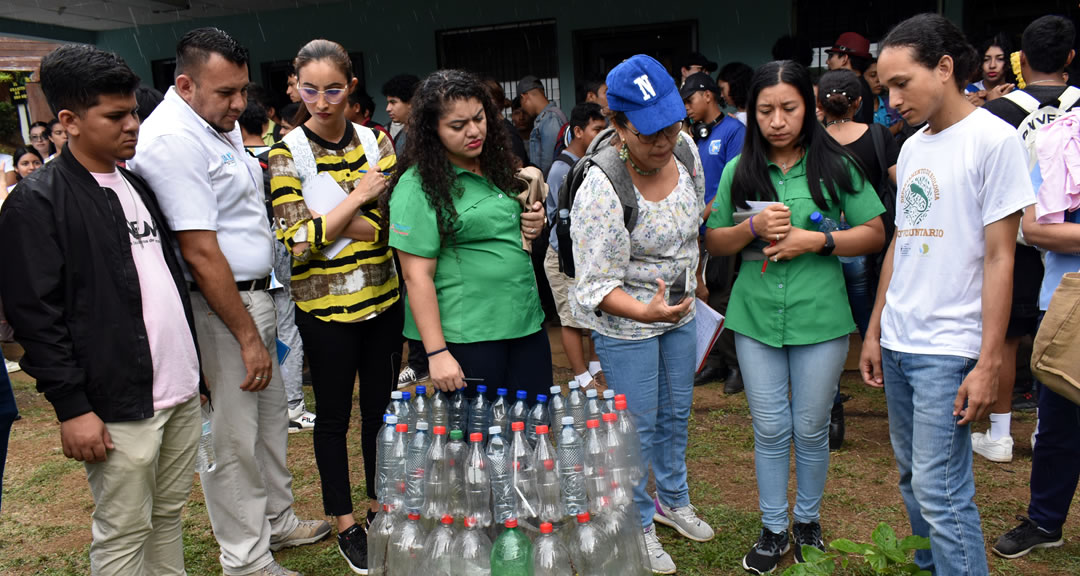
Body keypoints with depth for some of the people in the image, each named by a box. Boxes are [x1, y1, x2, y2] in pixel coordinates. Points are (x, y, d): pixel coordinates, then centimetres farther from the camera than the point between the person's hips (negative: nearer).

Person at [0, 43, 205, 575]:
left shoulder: (138, 186, 13)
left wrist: (195, 367, 20)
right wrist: (71, 407, -15)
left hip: (181, 392, 7)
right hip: (119, 407, -7)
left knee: (169, 515, 17)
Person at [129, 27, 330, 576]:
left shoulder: (221, 122, 11)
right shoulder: (173, 139, -20)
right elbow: (200, 253, -23)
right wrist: (247, 336, -19)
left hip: (254, 294, 10)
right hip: (216, 308, -10)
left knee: (269, 416, 20)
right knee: (234, 438, 2)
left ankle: (276, 520, 38)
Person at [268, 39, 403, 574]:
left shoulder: (376, 141, 1)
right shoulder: (287, 153, -8)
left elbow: (391, 224, -7)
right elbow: (299, 242, -14)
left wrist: (323, 222, -17)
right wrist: (355, 198, -17)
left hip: (383, 299, 3)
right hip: (324, 308, -3)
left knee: (381, 405, 15)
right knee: (334, 414, 10)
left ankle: (380, 505, 34)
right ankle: (345, 524, 27)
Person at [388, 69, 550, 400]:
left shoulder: (495, 166, 10)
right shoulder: (418, 186, -12)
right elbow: (417, 276, -15)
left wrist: (533, 226, 3)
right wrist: (436, 354, -18)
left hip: (527, 323, 7)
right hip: (468, 338, -7)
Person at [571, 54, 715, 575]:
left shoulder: (684, 149, -9)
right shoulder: (601, 191, -30)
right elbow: (596, 284, -27)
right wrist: (645, 311, -43)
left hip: (678, 307, 7)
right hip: (625, 324, -7)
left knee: (676, 412, 22)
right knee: (638, 426, 8)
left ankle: (673, 500, 46)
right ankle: (639, 525, 30)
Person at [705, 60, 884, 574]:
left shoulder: (836, 166, -1)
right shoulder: (738, 171, 4)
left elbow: (875, 234, 0)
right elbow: (714, 243, 7)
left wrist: (815, 241, -15)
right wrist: (753, 228, -13)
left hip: (819, 318, -1)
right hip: (756, 318, 1)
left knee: (811, 429, 11)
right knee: (769, 429, 9)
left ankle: (808, 520, 33)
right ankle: (773, 529, 25)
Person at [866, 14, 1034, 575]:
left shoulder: (993, 139, -9)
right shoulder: (912, 147, 11)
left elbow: (999, 258, -11)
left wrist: (988, 363, -14)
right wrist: (874, 330, 14)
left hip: (948, 347, -7)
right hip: (897, 342, 7)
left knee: (940, 490, -6)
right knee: (913, 475, 17)